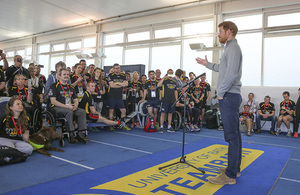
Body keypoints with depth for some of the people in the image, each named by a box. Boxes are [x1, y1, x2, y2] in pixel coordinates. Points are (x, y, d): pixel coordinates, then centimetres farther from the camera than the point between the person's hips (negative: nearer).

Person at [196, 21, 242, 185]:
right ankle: (235, 168, 25)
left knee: (231, 135, -8)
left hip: (228, 96, -11)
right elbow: (223, 69, 30)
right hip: (229, 97, 11)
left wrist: (220, 92, -15)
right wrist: (207, 64, 34)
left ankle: (230, 175, -2)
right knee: (234, 134, 14)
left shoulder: (233, 48, -10)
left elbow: (231, 74, -22)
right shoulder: (231, 48, 21)